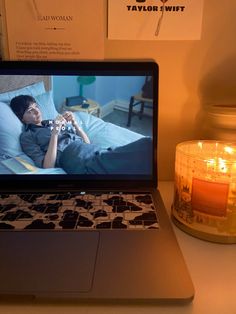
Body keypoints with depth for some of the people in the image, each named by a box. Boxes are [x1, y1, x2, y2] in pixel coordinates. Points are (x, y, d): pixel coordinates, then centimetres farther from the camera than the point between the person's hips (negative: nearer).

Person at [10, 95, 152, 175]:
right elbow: (47, 166, -4)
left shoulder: (54, 122, 30)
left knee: (145, 146, -22)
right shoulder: (27, 136, 14)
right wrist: (55, 133, -8)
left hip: (94, 148, 7)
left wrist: (75, 123, 8)